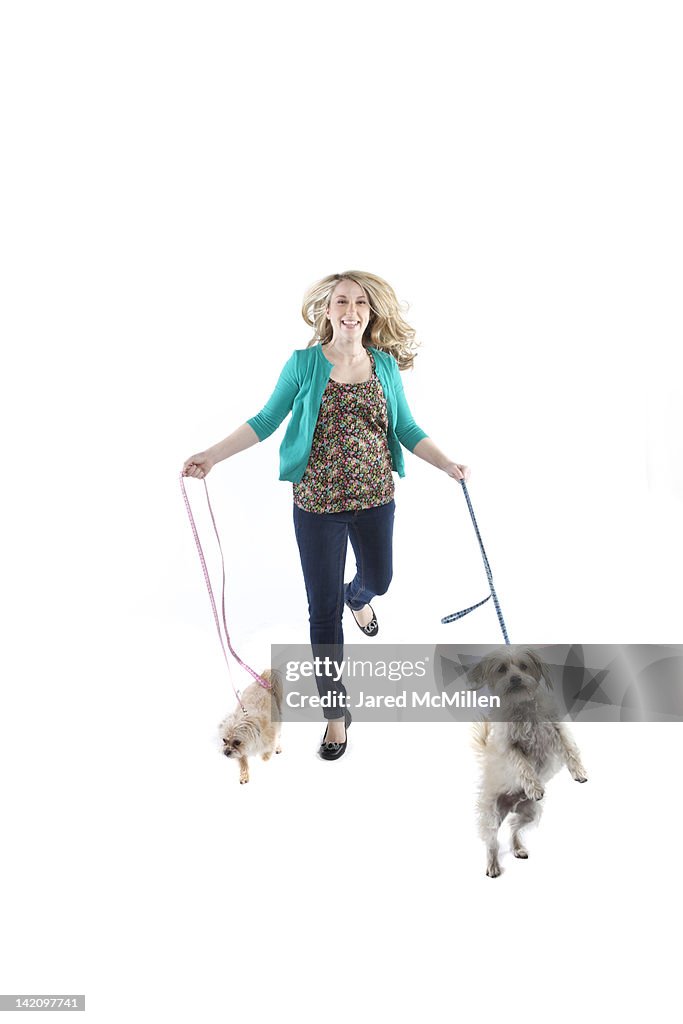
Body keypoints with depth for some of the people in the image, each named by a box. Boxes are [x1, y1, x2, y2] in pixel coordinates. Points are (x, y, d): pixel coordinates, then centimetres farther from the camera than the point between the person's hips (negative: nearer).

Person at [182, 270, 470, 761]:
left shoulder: (385, 365, 1)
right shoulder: (304, 363, -6)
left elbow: (407, 429, 8)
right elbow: (266, 421, -1)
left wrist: (448, 464, -3)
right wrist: (213, 455, -8)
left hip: (375, 499, 3)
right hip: (318, 503, -2)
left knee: (378, 578, 24)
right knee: (324, 611, 3)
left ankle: (358, 598, 65)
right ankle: (336, 711, 19)